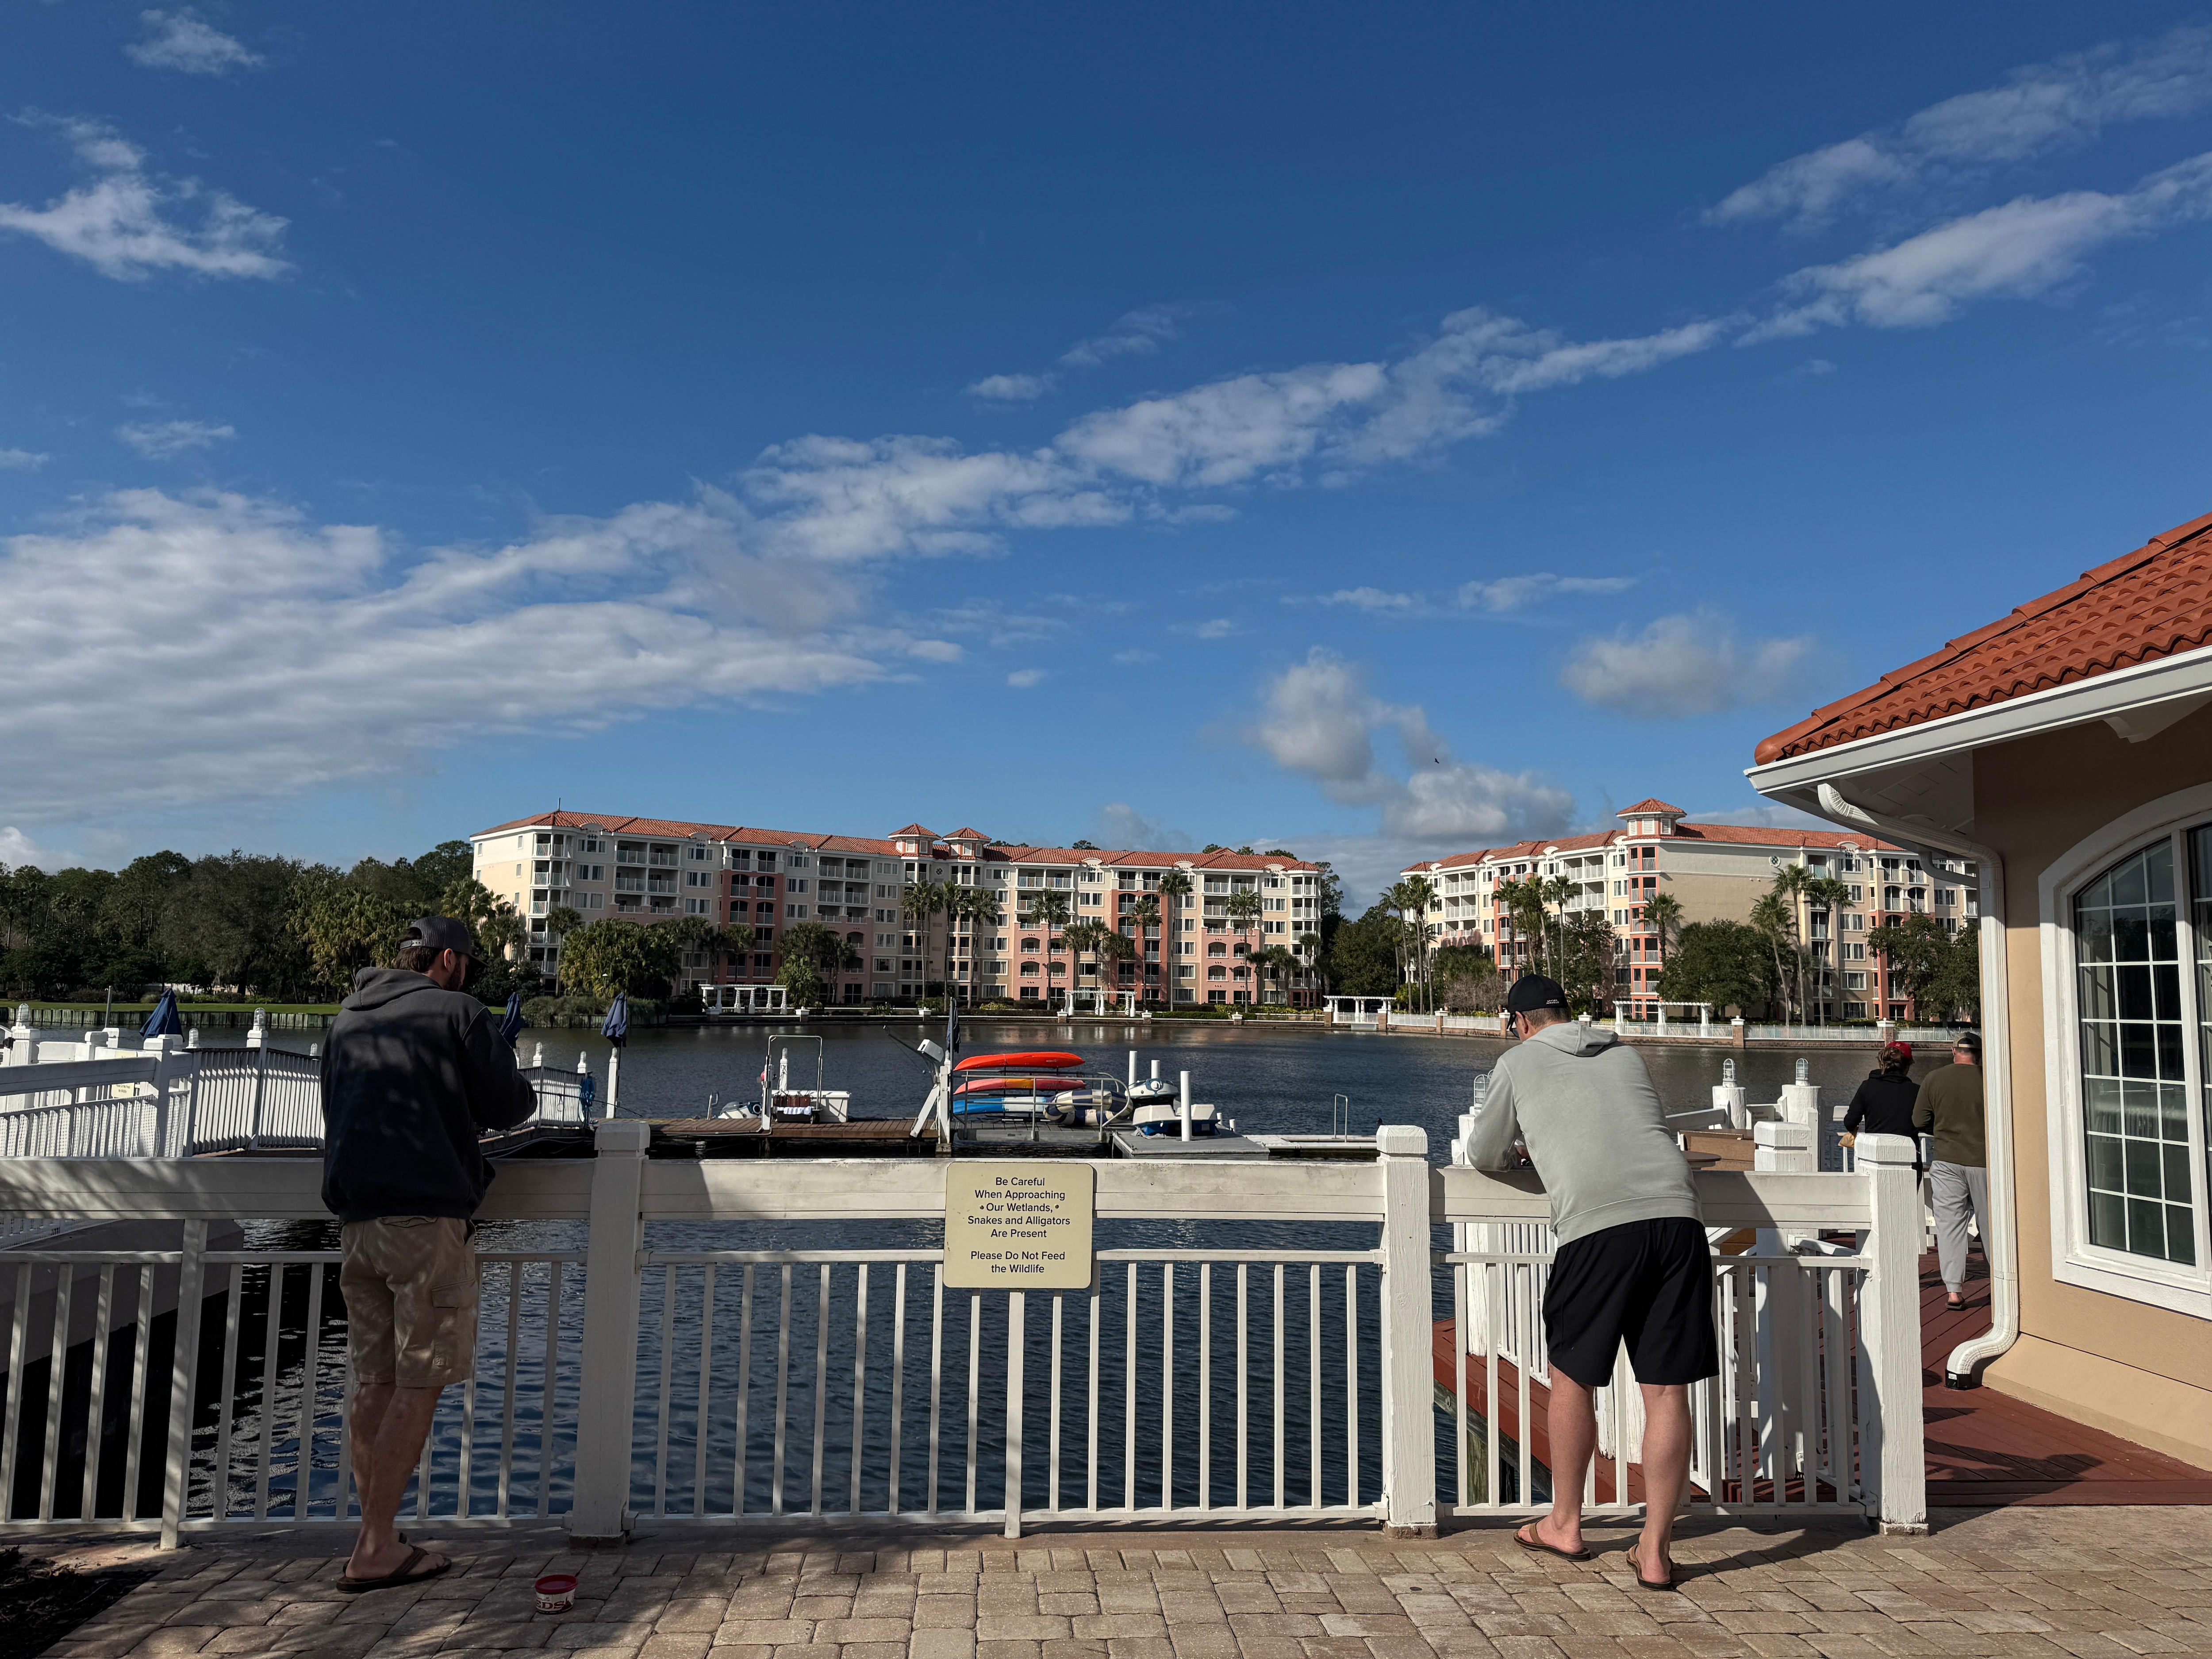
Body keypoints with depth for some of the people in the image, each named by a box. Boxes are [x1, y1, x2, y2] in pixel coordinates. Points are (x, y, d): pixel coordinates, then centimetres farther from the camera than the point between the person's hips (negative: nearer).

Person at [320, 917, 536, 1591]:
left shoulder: (347, 1018, 17)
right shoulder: (457, 1011, -3)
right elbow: (506, 1108, -4)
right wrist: (522, 1091, 18)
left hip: (357, 1217, 7)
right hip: (427, 1213, -7)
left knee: (374, 1382, 11)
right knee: (420, 1384, -2)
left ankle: (374, 1541, 16)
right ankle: (375, 1550, -1)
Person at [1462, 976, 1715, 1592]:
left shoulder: (1518, 1063, 14)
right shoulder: (1625, 1054, 25)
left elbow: (1484, 1155, 22)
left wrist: (1515, 1155, 44)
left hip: (1597, 1225, -4)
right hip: (1677, 1215, 4)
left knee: (1572, 1377, 14)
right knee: (1667, 1392, 7)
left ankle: (1565, 1525, 28)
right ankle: (1655, 1551, 11)